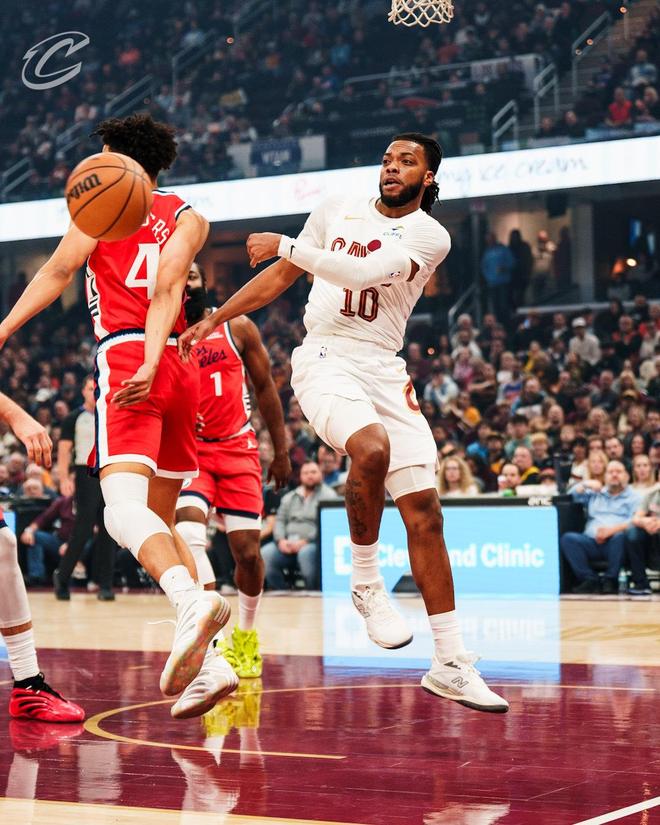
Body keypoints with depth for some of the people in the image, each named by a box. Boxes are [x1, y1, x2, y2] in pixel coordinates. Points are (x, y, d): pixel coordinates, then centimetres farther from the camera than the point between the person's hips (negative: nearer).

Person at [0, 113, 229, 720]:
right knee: (162, 522, 15)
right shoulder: (189, 218, 18)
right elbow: (168, 290, 1)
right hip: (177, 368, 6)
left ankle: (192, 602, -49)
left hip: (123, 354, -6)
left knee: (124, 509, -21)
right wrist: (152, 364, -12)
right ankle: (205, 660, 4)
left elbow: (58, 271, -2)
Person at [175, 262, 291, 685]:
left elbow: (265, 387, 9)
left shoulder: (238, 328, 0)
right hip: (186, 449, -1)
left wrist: (281, 450, 10)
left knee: (247, 551, 2)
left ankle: (246, 635, 29)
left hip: (238, 448, 1)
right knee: (188, 532, -27)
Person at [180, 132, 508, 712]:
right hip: (326, 362, -1)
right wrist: (214, 320, 15)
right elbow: (282, 277, 18)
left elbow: (363, 273, -17)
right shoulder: (339, 209, 9)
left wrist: (285, 244, -14)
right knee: (371, 448, -34)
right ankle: (367, 582, -12)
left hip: (385, 372, 1)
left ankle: (451, 665, 1)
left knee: (424, 509, -4)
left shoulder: (429, 235, 0)